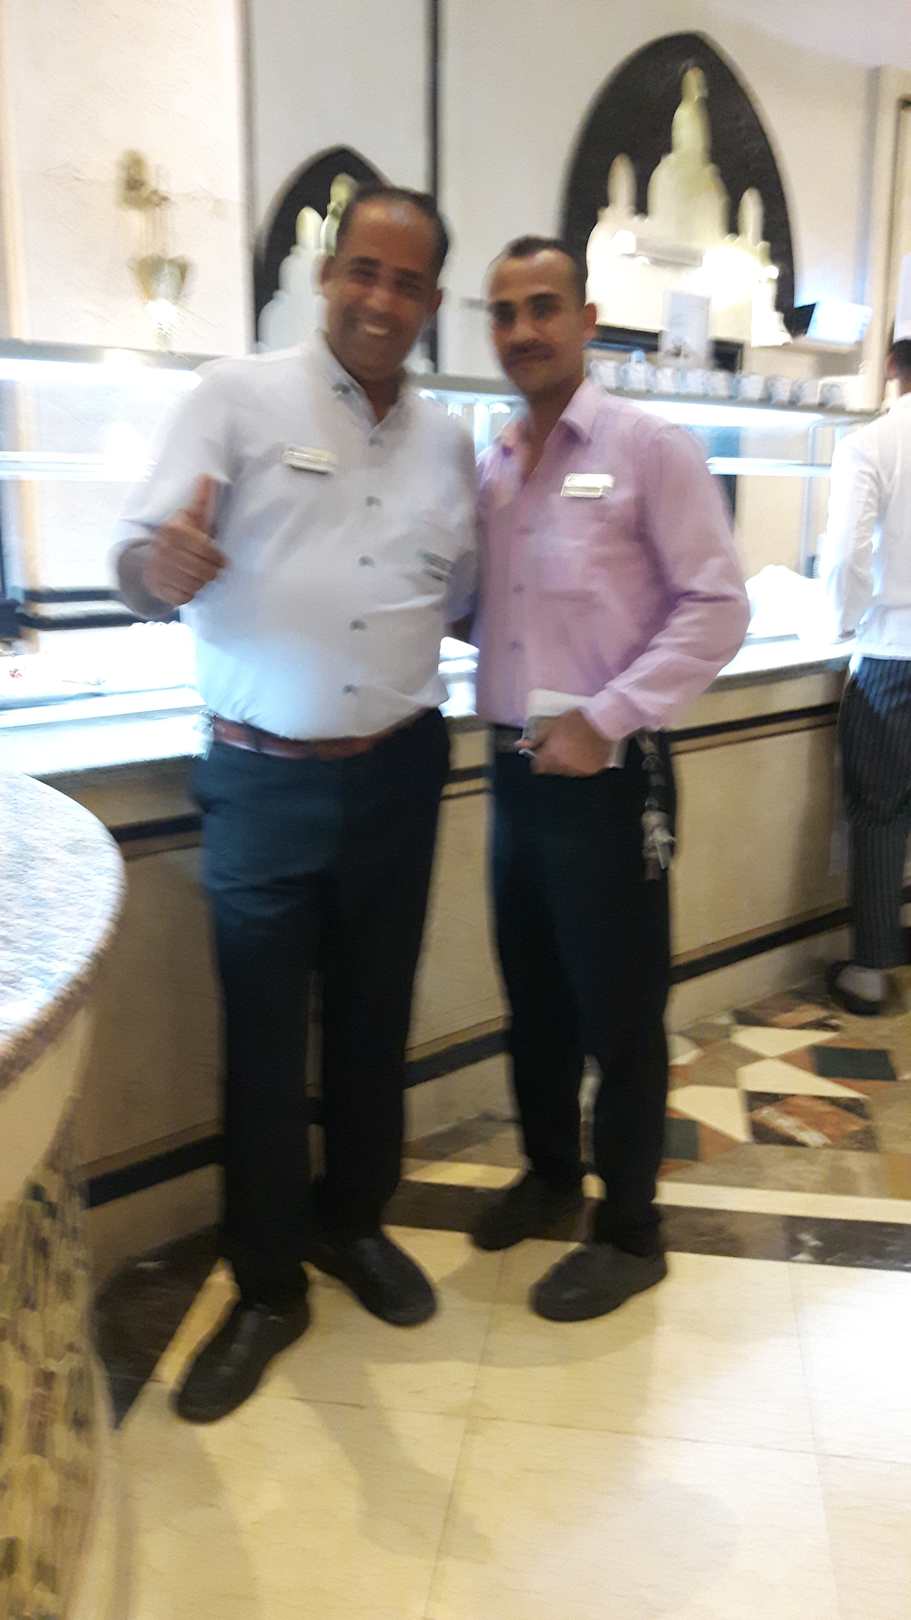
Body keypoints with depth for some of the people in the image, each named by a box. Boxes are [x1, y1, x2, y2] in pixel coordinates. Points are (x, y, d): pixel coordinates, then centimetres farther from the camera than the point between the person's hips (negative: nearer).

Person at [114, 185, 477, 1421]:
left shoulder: (449, 439, 9)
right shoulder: (240, 395, -5)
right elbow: (141, 563, -10)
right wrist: (160, 569, -33)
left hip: (396, 775, 4)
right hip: (264, 782, -3)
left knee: (374, 1016, 16)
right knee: (262, 1037, 6)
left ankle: (352, 1221, 39)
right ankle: (266, 1287, 25)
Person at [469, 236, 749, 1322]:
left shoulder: (651, 450, -7)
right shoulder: (490, 468, 10)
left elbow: (716, 608, -12)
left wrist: (605, 717, -17)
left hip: (606, 775, -6)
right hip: (514, 770, 6)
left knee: (617, 1009, 5)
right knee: (532, 993, 18)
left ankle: (629, 1232, 23)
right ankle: (550, 1172, 40)